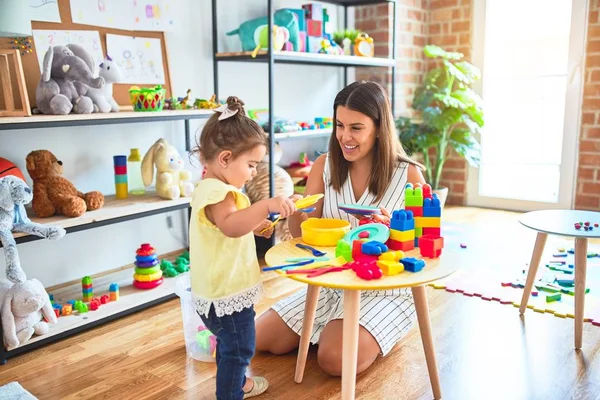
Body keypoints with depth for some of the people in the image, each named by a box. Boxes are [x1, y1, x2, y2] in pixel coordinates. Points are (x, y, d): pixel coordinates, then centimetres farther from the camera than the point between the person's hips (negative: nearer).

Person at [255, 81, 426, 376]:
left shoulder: (408, 175, -12)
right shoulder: (324, 166, -2)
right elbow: (303, 234, 0)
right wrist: (294, 213, -24)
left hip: (385, 291, -4)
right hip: (331, 284, 5)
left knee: (335, 359, -25)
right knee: (258, 339, -1)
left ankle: (368, 336, 9)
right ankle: (332, 328, 22)